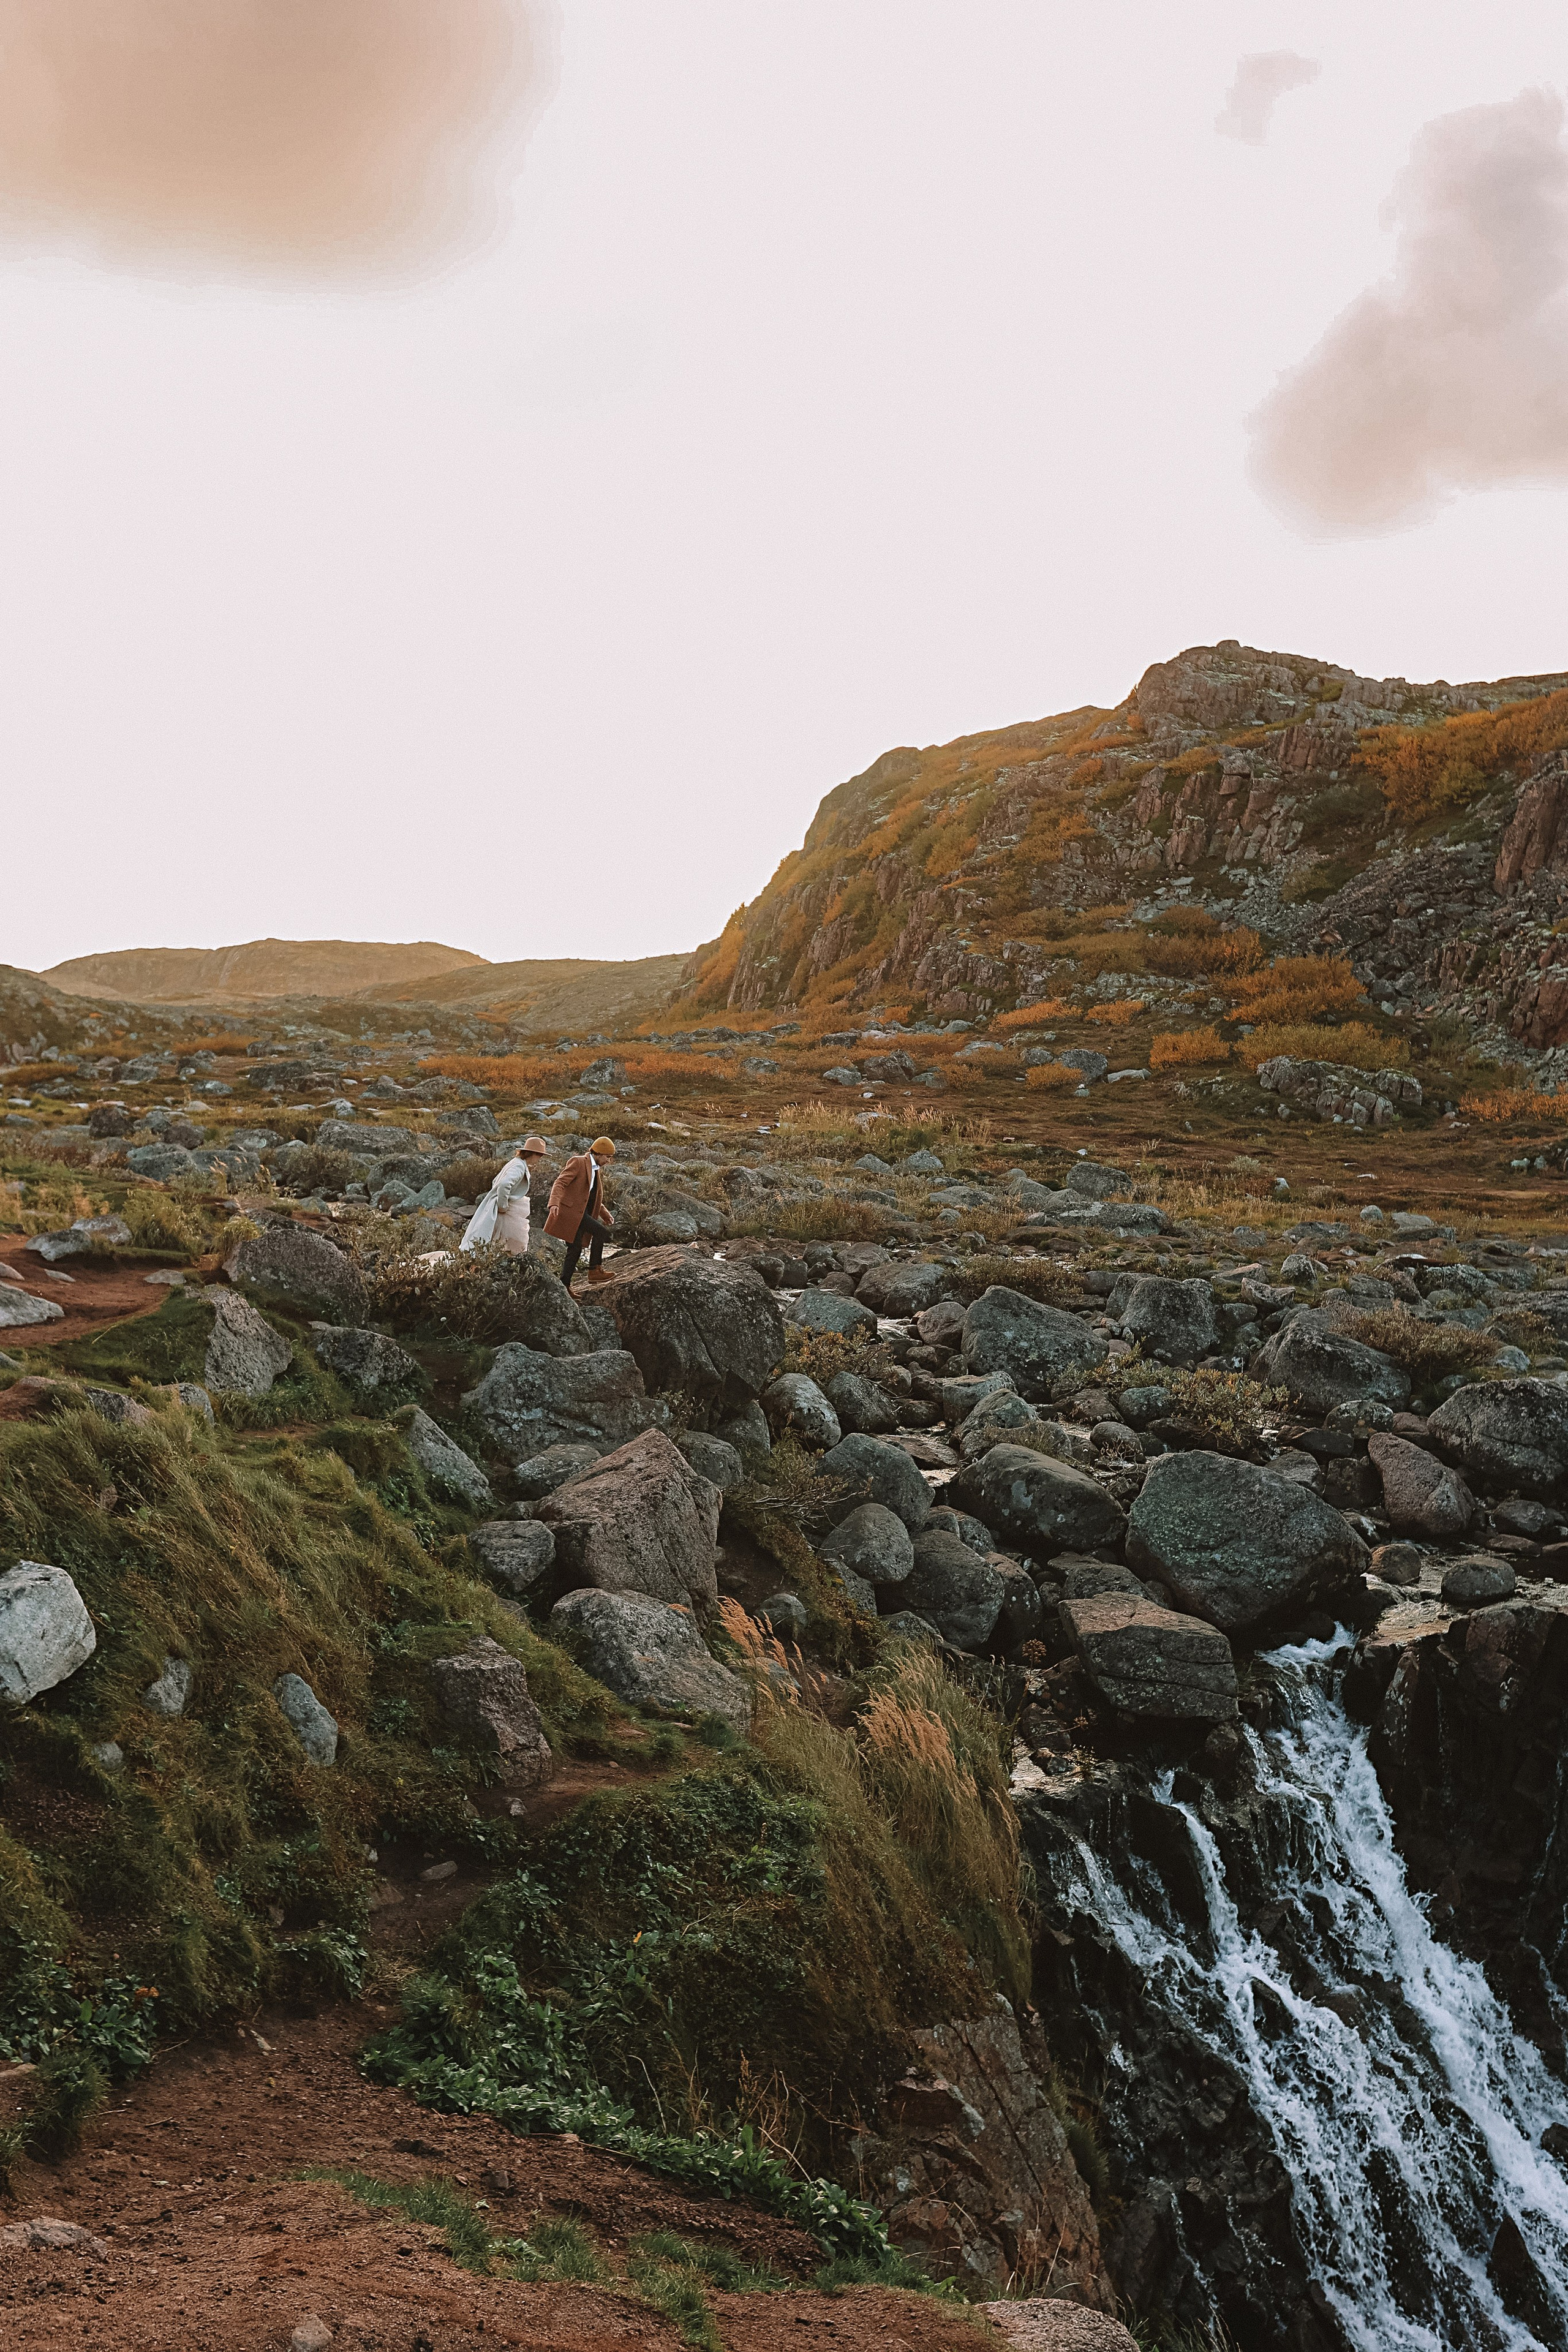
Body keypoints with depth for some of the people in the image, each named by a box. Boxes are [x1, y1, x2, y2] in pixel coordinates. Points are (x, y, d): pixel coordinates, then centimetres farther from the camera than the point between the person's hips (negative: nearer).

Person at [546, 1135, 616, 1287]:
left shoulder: (594, 1169, 21)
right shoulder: (578, 1162, -7)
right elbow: (560, 1183, -17)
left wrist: (605, 1214, 24)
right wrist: (554, 1203, -32)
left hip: (581, 1213, 9)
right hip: (572, 1210, -9)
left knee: (575, 1250, 6)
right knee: (601, 1232, -18)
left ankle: (564, 1286, 10)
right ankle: (595, 1270, -12)